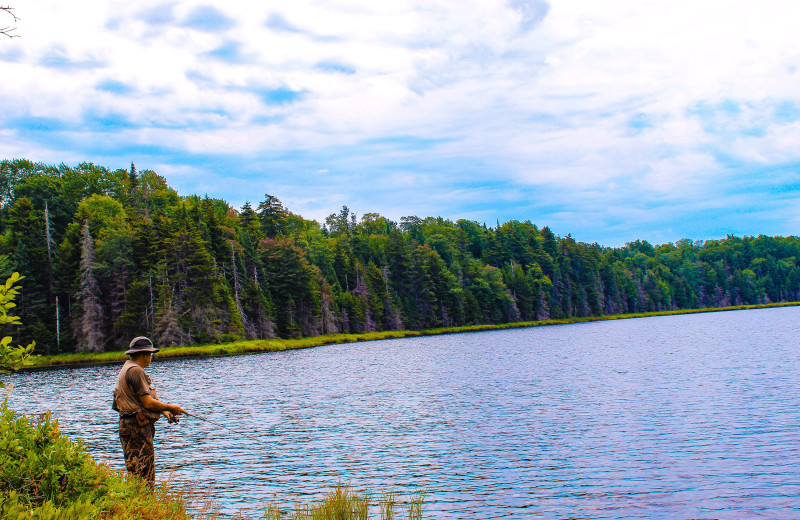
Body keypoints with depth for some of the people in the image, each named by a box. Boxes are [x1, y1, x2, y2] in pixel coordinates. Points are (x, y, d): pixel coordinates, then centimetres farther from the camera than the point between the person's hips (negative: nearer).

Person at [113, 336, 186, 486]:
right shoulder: (135, 371, -15)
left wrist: (163, 411, 15)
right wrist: (170, 408, -4)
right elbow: (148, 403, -18)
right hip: (137, 427, -11)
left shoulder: (128, 369, 19)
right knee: (141, 474, -10)